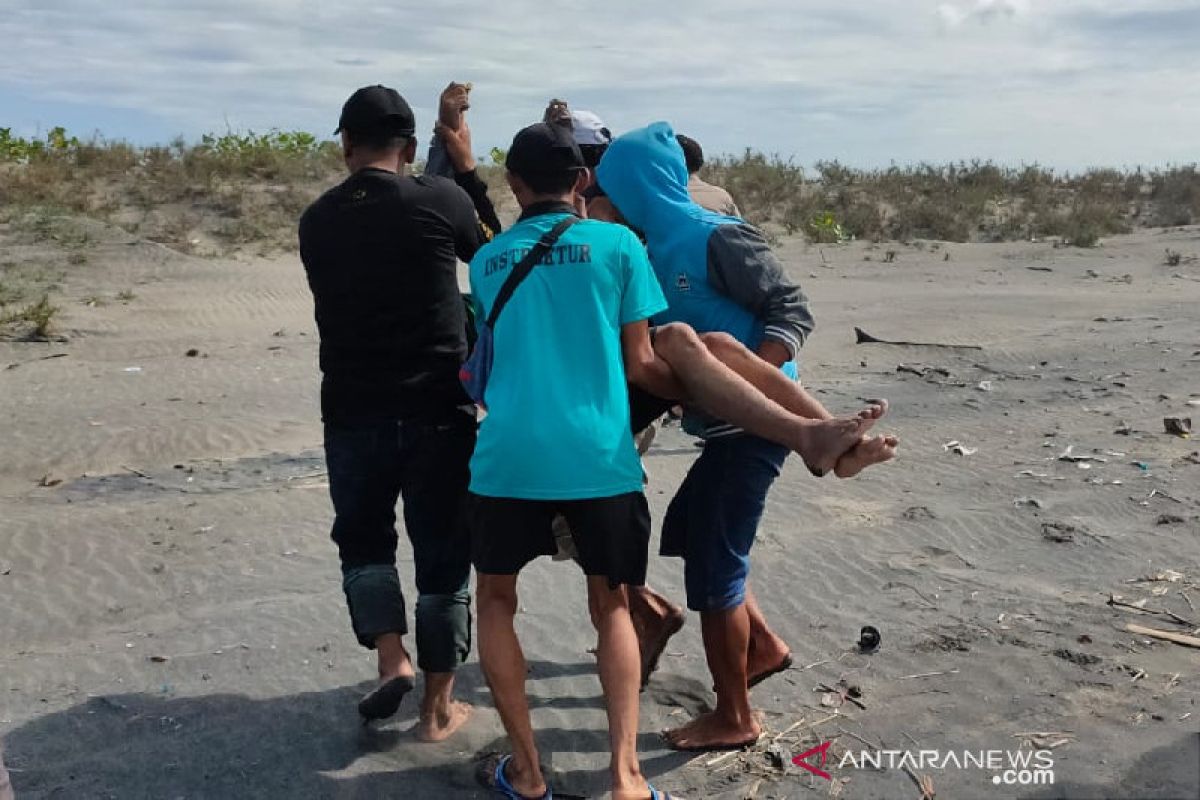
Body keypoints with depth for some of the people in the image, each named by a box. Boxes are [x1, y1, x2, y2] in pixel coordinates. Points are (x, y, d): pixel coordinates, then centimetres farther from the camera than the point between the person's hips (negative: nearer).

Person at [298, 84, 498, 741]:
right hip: (437, 411, -2)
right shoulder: (438, 199, -7)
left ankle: (391, 658, 5)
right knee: (442, 554, 10)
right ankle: (438, 708, 18)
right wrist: (466, 168, 18)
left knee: (363, 539, 23)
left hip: (352, 412, 2)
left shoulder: (316, 222, 4)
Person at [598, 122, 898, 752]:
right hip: (725, 424, 9)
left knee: (713, 565, 0)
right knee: (687, 533, 22)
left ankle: (733, 719, 16)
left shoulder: (716, 238, -15)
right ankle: (763, 646, 35)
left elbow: (792, 309, -18)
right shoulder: (657, 248, 9)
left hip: (752, 425, -9)